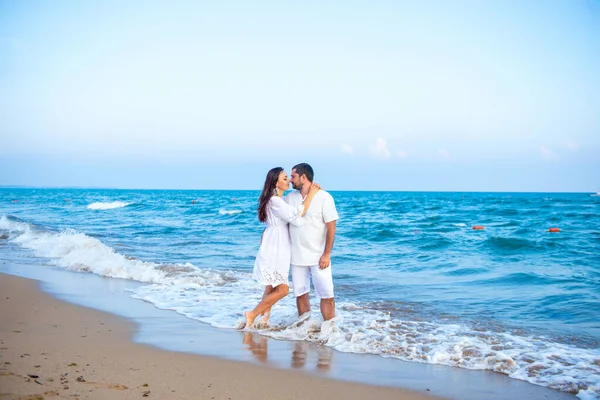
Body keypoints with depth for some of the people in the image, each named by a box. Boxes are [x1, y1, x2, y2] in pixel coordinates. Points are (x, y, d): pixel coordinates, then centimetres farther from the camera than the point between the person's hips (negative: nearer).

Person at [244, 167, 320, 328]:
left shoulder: (279, 200, 14)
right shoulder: (275, 201, -18)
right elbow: (296, 216, -26)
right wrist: (311, 194, -21)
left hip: (278, 251, 10)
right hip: (273, 251, -10)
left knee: (272, 288, 15)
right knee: (282, 289, -7)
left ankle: (263, 319, 21)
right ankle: (252, 314, 2)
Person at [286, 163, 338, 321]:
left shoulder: (324, 197, -8)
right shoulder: (290, 198, 6)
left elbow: (331, 227, -10)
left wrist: (326, 254, -15)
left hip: (318, 257, -4)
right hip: (297, 257, 5)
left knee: (327, 295, -4)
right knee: (301, 294, 11)